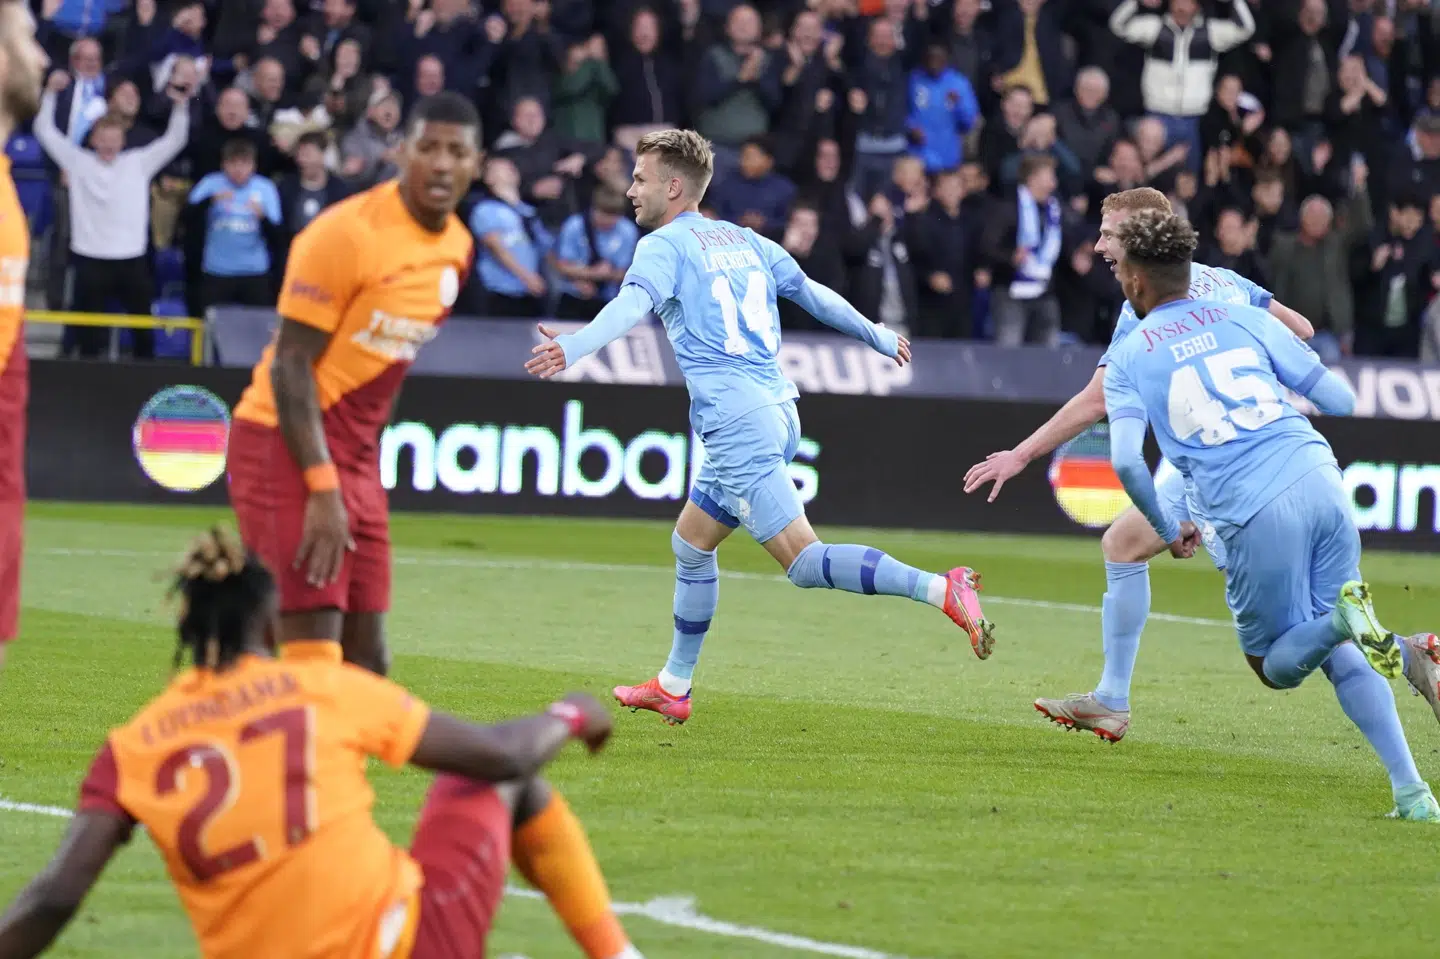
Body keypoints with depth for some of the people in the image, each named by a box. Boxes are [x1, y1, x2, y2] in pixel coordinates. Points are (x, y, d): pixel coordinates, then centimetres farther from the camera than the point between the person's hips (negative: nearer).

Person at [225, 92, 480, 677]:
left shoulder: (458, 247, 7)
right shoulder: (348, 233, -17)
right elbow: (291, 365, -17)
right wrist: (322, 489, -23)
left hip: (355, 453, 8)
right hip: (286, 444, -8)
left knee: (366, 661, 6)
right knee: (313, 649, -14)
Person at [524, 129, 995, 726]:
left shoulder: (664, 246, -4)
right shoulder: (743, 241, 18)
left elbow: (632, 305, -24)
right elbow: (815, 295, 25)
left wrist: (574, 347, -40)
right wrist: (880, 338, 40)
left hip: (737, 424, -9)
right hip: (778, 414, 9)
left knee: (804, 561, -14)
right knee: (691, 543, 20)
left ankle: (939, 590, -28)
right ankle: (673, 687, 26)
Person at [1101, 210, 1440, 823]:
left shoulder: (1128, 360, 9)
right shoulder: (1245, 320, 16)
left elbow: (1126, 460, -6)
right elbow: (1342, 401, 12)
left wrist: (1166, 531, 11)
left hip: (1254, 516, -4)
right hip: (1321, 482, 4)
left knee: (1276, 667, 15)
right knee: (1341, 655, 18)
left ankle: (1343, 618, -21)